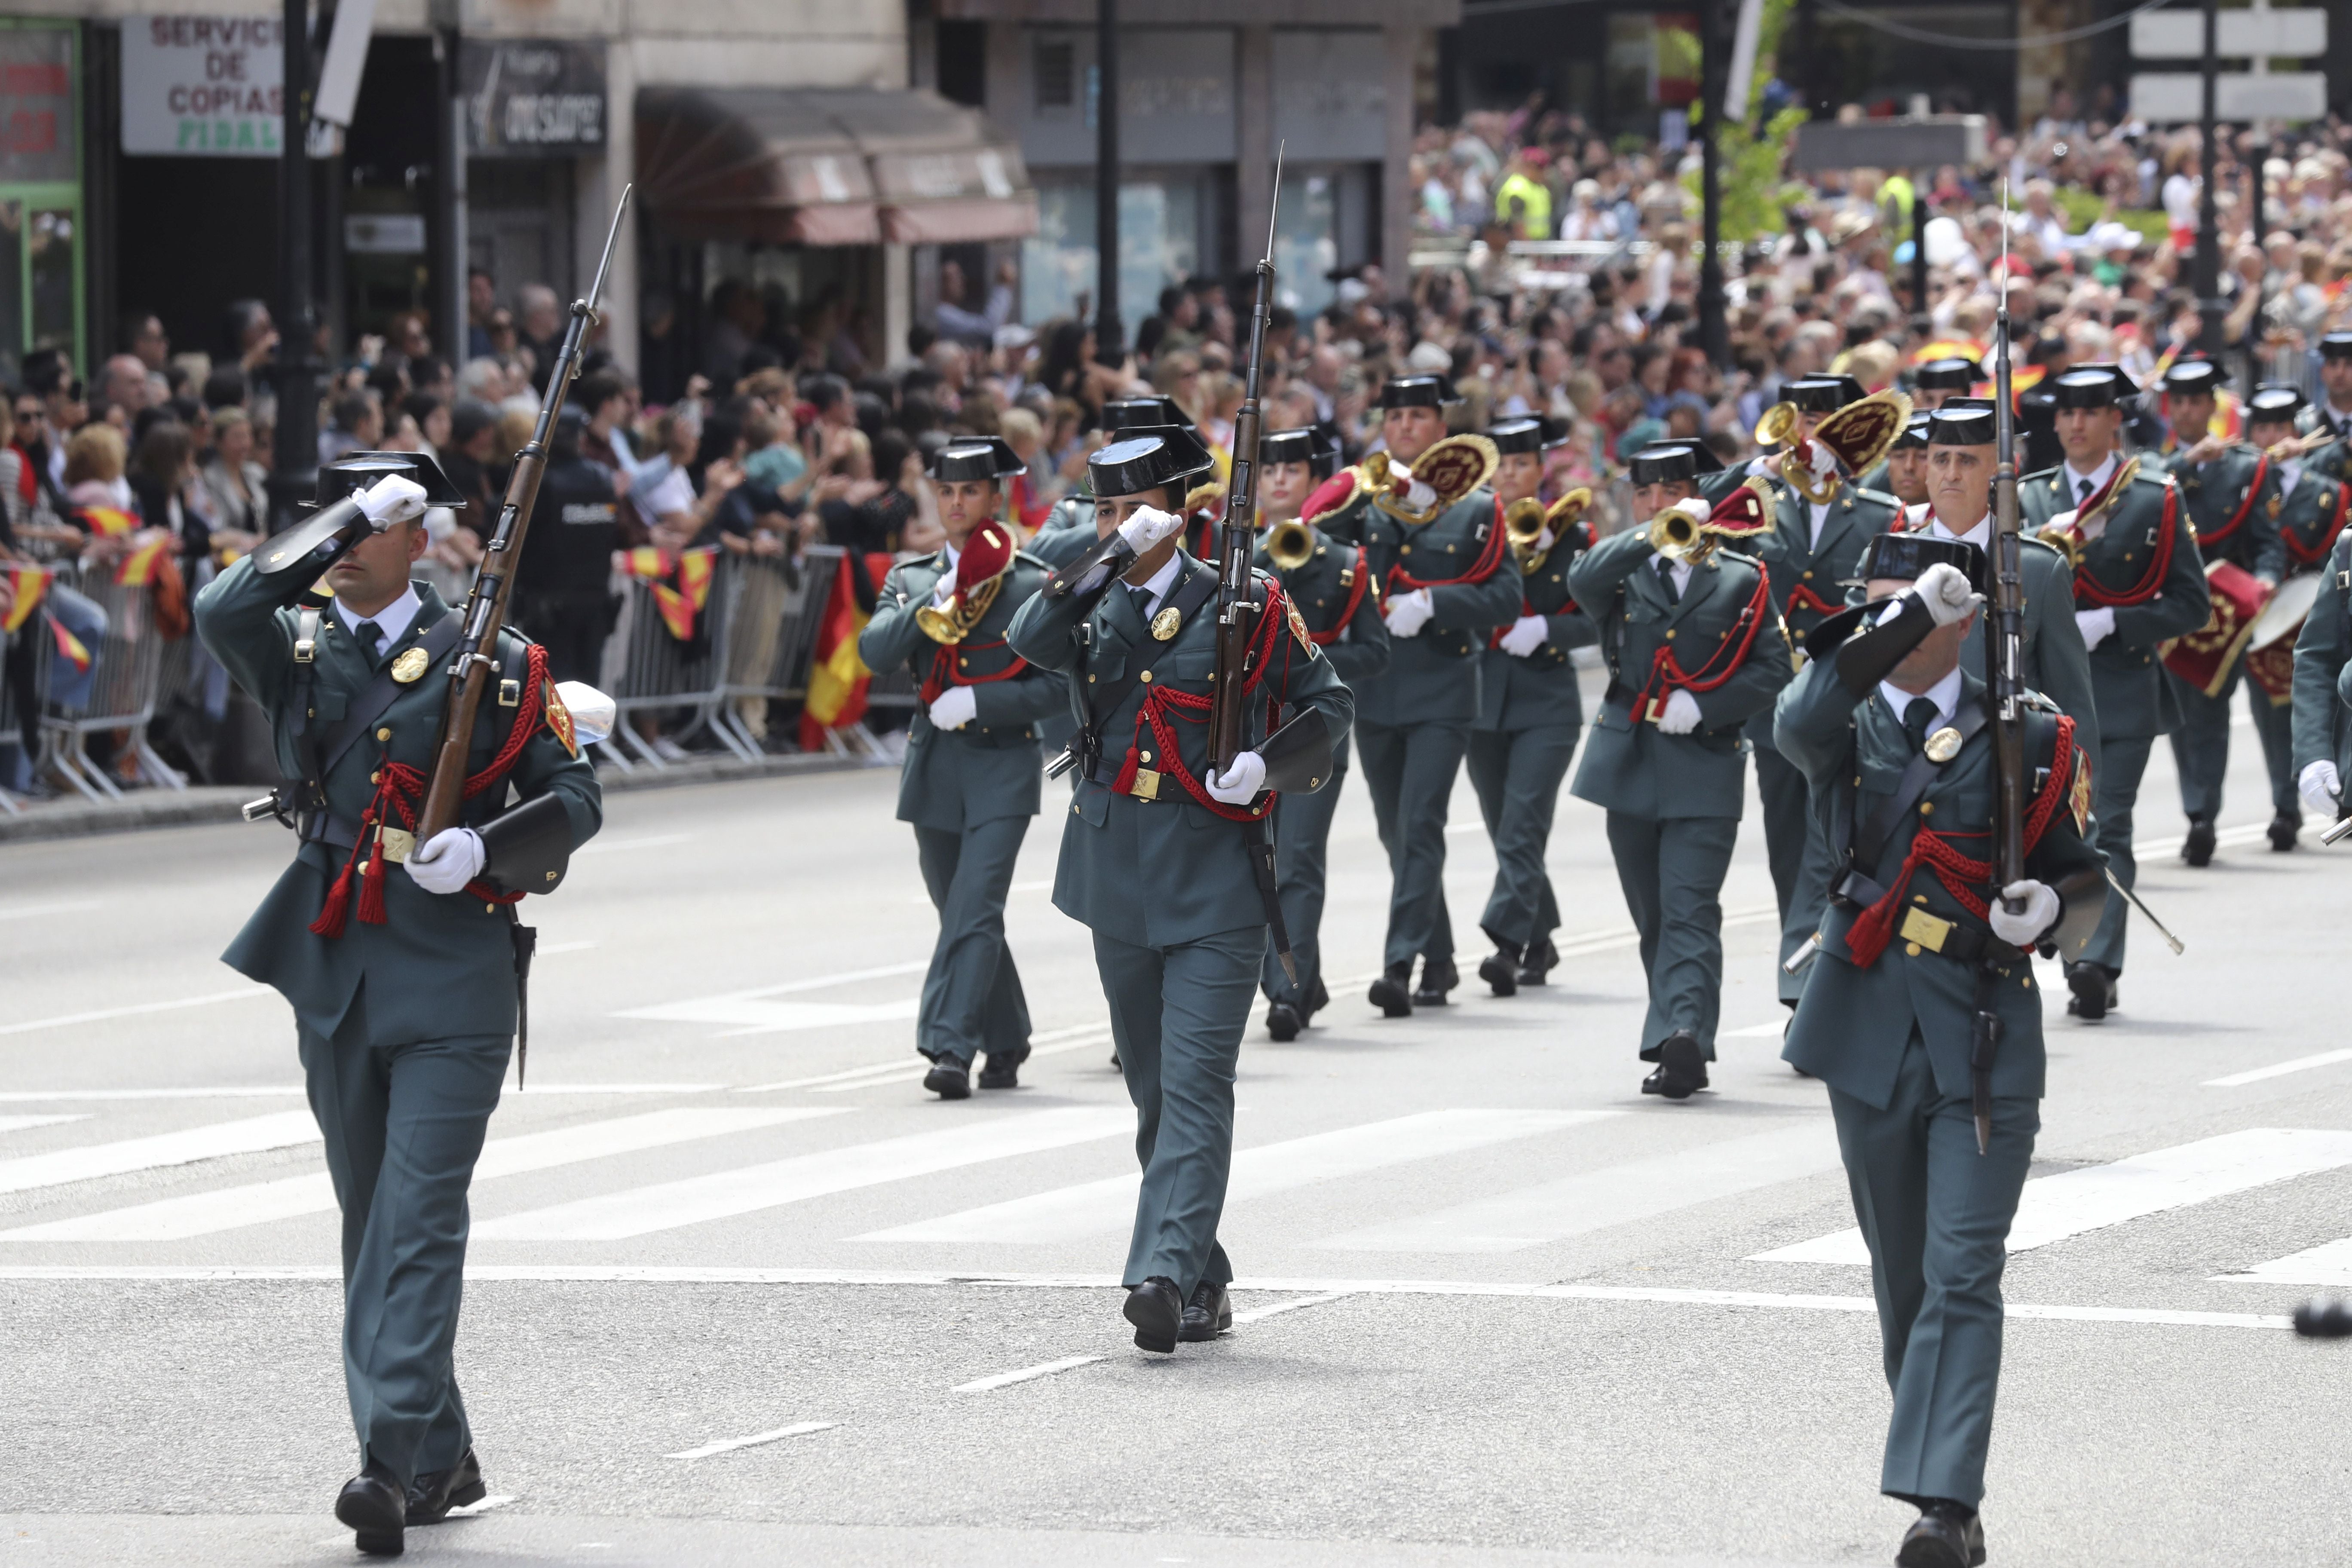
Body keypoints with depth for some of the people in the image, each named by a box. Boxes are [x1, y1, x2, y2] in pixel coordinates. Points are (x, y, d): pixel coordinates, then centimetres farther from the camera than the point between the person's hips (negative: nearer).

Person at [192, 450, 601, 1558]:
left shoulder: (493, 663, 2)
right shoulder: (296, 652, 8)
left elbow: (576, 797, 3)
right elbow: (223, 614, -14)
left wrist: (484, 851, -16)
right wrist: (343, 518, -14)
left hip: (453, 976, -4)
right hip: (330, 970, 4)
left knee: (416, 1219, -13)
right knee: (371, 1224, 10)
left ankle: (395, 1462, -21)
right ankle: (442, 1458, 21)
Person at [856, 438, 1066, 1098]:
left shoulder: (1033, 582, -1)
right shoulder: (911, 579, 9)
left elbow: (1059, 682, -5)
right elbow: (874, 652, -6)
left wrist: (979, 702, -15)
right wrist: (938, 599, -16)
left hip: (1004, 764, -5)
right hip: (934, 764, 5)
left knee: (975, 911, -16)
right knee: (960, 914, 12)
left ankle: (951, 1047, -21)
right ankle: (1006, 1044, 27)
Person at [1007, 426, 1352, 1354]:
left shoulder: (1243, 605, -1)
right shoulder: (1089, 602, 7)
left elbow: (1329, 703, 5)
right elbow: (1032, 642, -15)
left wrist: (1268, 765, -12)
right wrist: (1112, 562, -22)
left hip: (1216, 876, -4)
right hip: (1116, 873, 4)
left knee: (1195, 1082, -14)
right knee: (1153, 1091, 11)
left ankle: (1168, 1271, -23)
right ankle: (1203, 1284, 21)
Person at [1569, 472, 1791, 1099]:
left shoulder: (1742, 581, 4)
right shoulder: (1625, 570, 8)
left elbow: (1772, 669, 0)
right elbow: (1583, 581, -15)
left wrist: (1702, 706, -12)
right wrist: (1654, 535, -22)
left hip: (1705, 770, -3)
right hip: (1630, 764, 3)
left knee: (1690, 910, -15)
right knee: (1653, 917, 10)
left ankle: (1684, 1034, -26)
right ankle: (1680, 1048, 18)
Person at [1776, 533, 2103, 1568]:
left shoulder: (2030, 739, 5)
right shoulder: (1848, 724, 6)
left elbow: (2085, 886, 11)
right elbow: (1802, 725, -21)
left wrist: (2047, 913, -13)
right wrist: (1902, 621, -33)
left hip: (1986, 1035, -2)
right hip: (1871, 1033, 2)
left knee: (1962, 1278, -12)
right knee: (1903, 1279, 9)